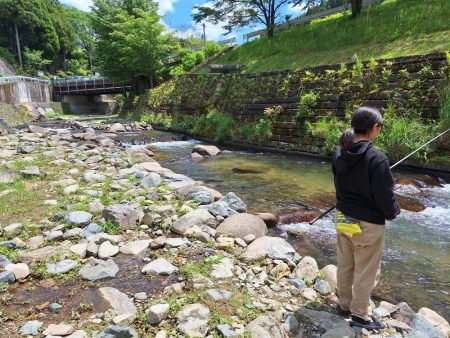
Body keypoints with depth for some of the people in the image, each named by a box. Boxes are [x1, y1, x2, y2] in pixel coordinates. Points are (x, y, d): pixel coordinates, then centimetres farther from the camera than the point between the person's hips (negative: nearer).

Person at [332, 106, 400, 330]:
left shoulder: (339, 154, -4)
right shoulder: (376, 158, -24)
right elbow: (385, 195, -18)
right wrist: (392, 213, 2)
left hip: (343, 218, 6)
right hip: (368, 224, -6)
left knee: (345, 265, 20)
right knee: (366, 271, 12)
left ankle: (344, 304, 38)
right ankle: (361, 315, 28)